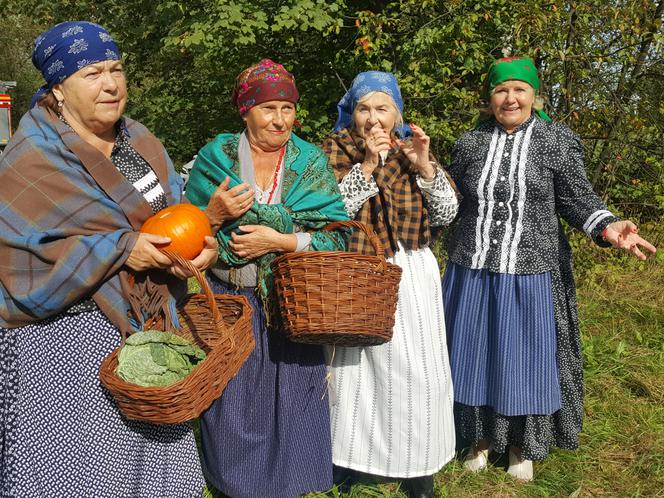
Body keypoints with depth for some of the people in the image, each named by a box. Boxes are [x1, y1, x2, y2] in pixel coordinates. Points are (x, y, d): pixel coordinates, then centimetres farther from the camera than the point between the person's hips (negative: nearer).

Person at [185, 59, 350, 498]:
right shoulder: (215, 158, 1)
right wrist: (216, 213, -16)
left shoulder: (311, 163, 2)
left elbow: (337, 238, -5)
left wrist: (279, 240, -17)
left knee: (290, 404, 8)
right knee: (233, 406, 6)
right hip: (228, 305, 0)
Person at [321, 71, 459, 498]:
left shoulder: (410, 148, 7)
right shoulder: (335, 151, 1)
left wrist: (424, 165, -11)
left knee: (418, 367, 4)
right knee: (358, 365, 4)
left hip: (412, 274, 2)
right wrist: (367, 164, -18)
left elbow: (447, 214, 2)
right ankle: (350, 460, 23)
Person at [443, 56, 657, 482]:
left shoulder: (559, 142, -1)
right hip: (472, 270, 3)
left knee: (524, 357, 6)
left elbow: (577, 199, -4)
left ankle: (522, 446, 27)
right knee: (473, 354, 10)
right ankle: (481, 438, 30)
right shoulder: (470, 144, 6)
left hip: (529, 273, -2)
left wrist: (607, 227, -21)